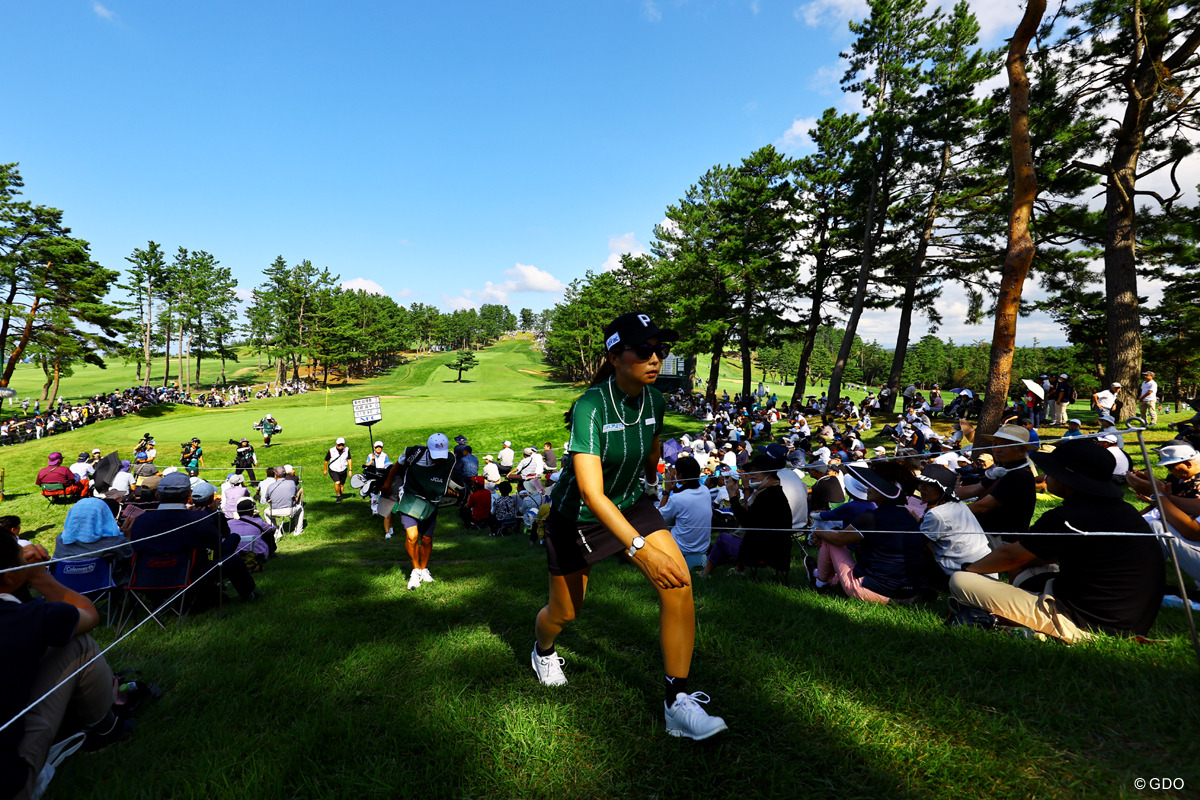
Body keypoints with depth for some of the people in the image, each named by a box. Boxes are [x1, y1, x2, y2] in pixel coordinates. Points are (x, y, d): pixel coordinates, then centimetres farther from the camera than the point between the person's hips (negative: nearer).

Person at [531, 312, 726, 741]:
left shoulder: (654, 399, -12)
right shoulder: (590, 406, -31)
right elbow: (591, 491, -40)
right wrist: (641, 549, -47)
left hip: (631, 503, 4)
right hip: (577, 516, -4)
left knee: (678, 582, -18)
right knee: (564, 612, 13)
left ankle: (677, 703, -4)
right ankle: (543, 650, 51)